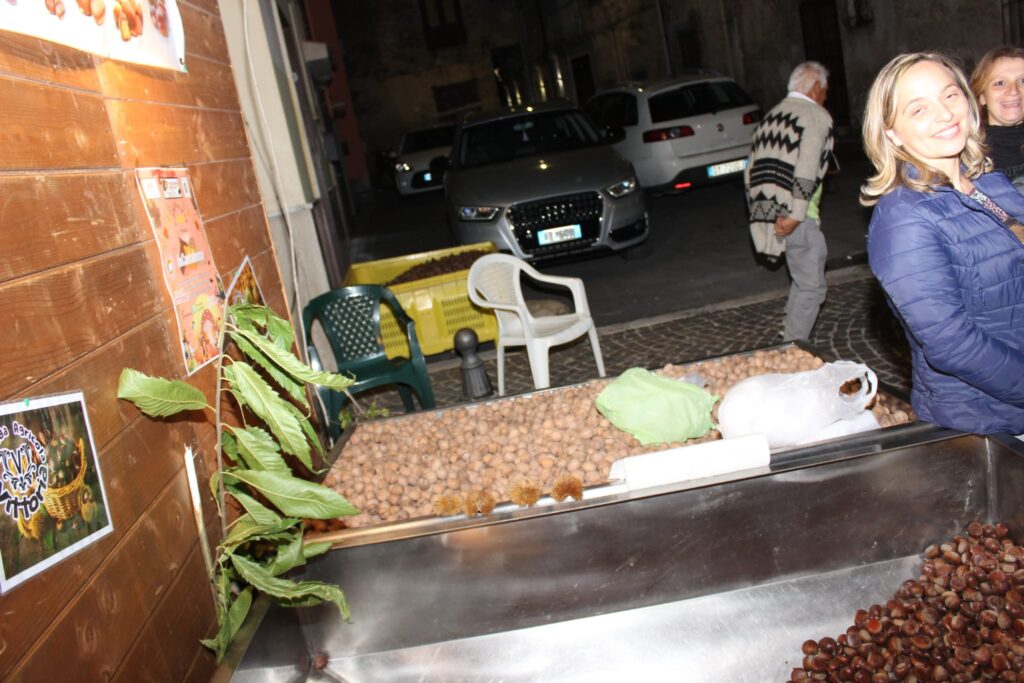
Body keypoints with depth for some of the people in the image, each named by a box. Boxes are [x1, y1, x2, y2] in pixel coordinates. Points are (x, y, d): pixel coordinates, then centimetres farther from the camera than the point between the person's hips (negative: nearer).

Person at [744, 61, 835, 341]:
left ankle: (790, 338, 24)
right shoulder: (816, 115, -4)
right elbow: (807, 168, -18)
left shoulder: (770, 115, 20)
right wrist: (795, 215, -21)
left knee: (804, 279, 21)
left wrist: (757, 212, 21)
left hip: (764, 211, 8)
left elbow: (751, 168, 18)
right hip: (794, 215, -8)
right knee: (811, 286, -1)